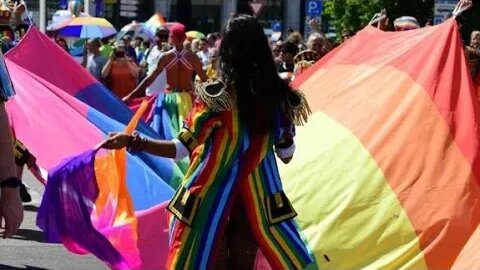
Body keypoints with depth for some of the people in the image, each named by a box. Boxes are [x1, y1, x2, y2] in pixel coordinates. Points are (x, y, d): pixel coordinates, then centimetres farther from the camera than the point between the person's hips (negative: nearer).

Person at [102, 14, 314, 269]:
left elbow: (180, 148, -18)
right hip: (256, 198, 3)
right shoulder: (278, 94, -6)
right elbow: (286, 155, 5)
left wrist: (133, 141, -19)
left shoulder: (215, 95, -15)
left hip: (212, 196, -3)